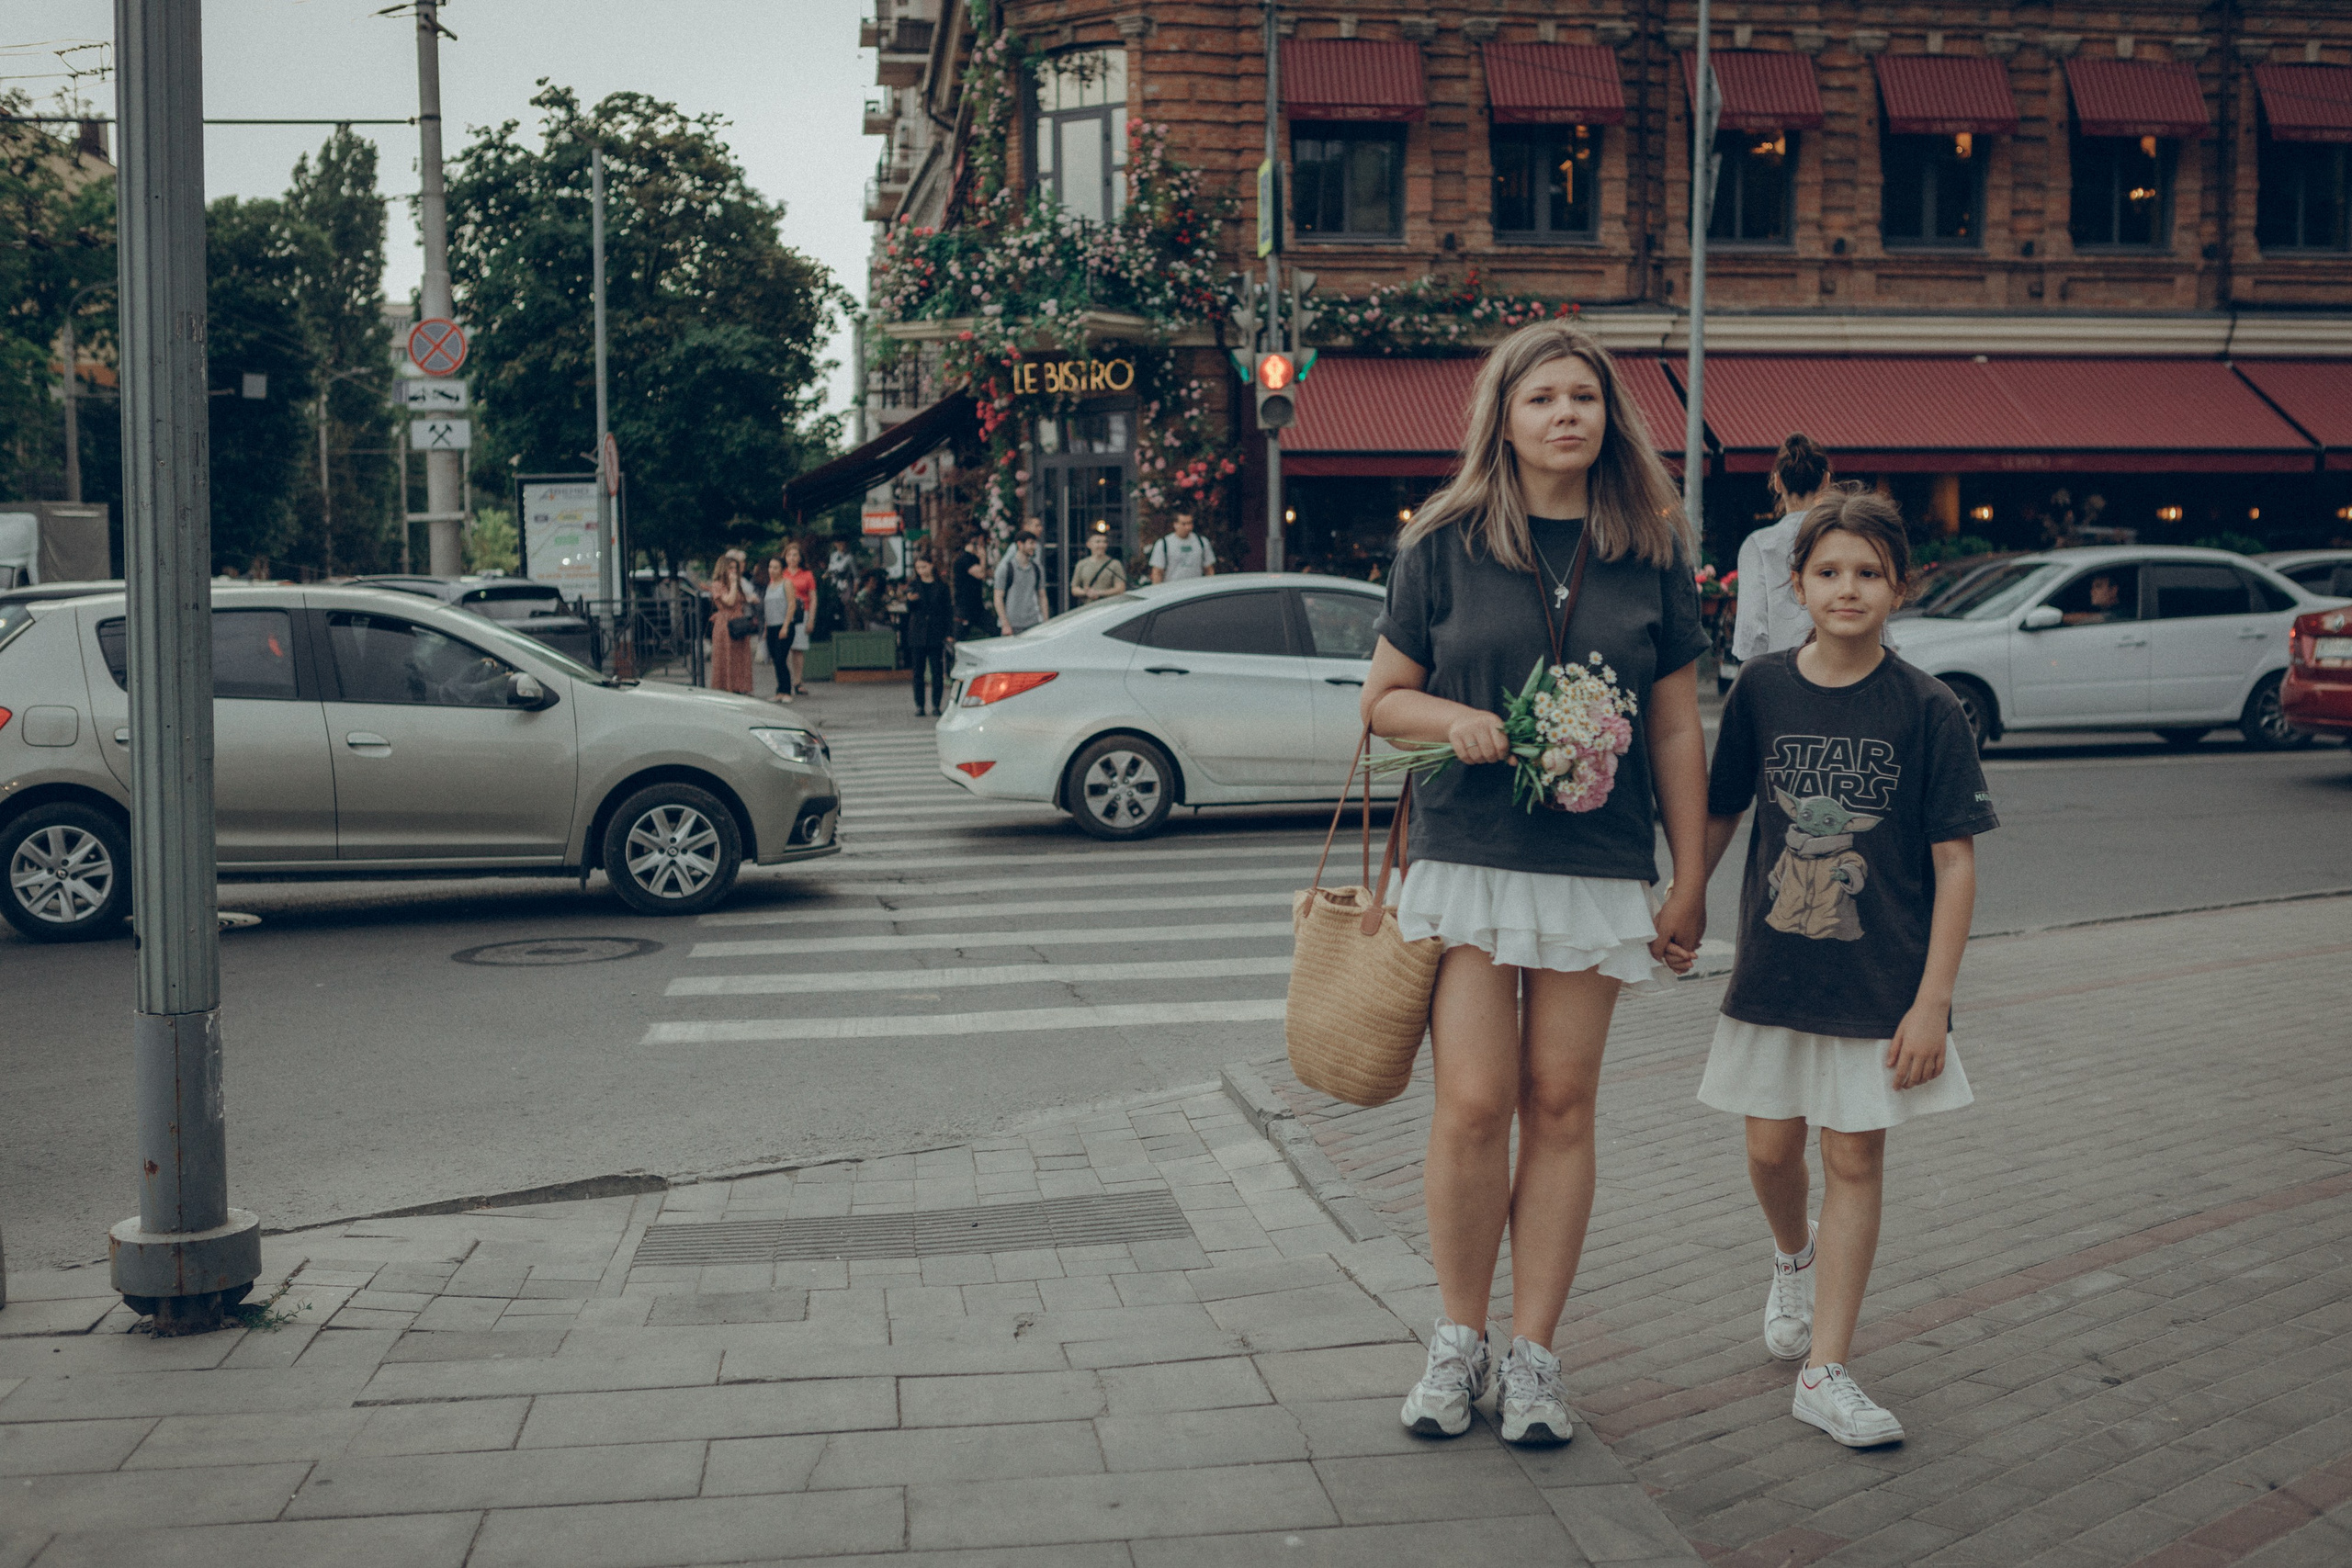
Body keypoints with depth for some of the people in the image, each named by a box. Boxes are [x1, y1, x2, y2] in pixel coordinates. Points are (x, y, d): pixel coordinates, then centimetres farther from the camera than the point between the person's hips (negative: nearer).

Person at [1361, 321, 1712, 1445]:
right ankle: (1460, 1338, 14)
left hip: (1598, 865, 1)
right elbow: (1382, 698, 8)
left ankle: (1534, 1353, 16)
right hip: (1466, 853, -1)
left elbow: (1676, 727, 9)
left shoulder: (1653, 552, 6)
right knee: (1473, 1103, -5)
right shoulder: (1444, 544, 2)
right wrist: (1454, 719, -14)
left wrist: (1691, 878, 7)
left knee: (1561, 1107, 5)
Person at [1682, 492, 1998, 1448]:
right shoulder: (1763, 689, -2)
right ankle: (1794, 1261, 44)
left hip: (1882, 980, -2)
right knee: (1771, 1150, 11)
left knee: (1854, 1161, 2)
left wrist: (1932, 1002, -12)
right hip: (1774, 966, 3)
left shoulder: (1925, 709, -10)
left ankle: (1825, 1372, 10)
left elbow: (1955, 863, -9)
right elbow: (1721, 815, 11)